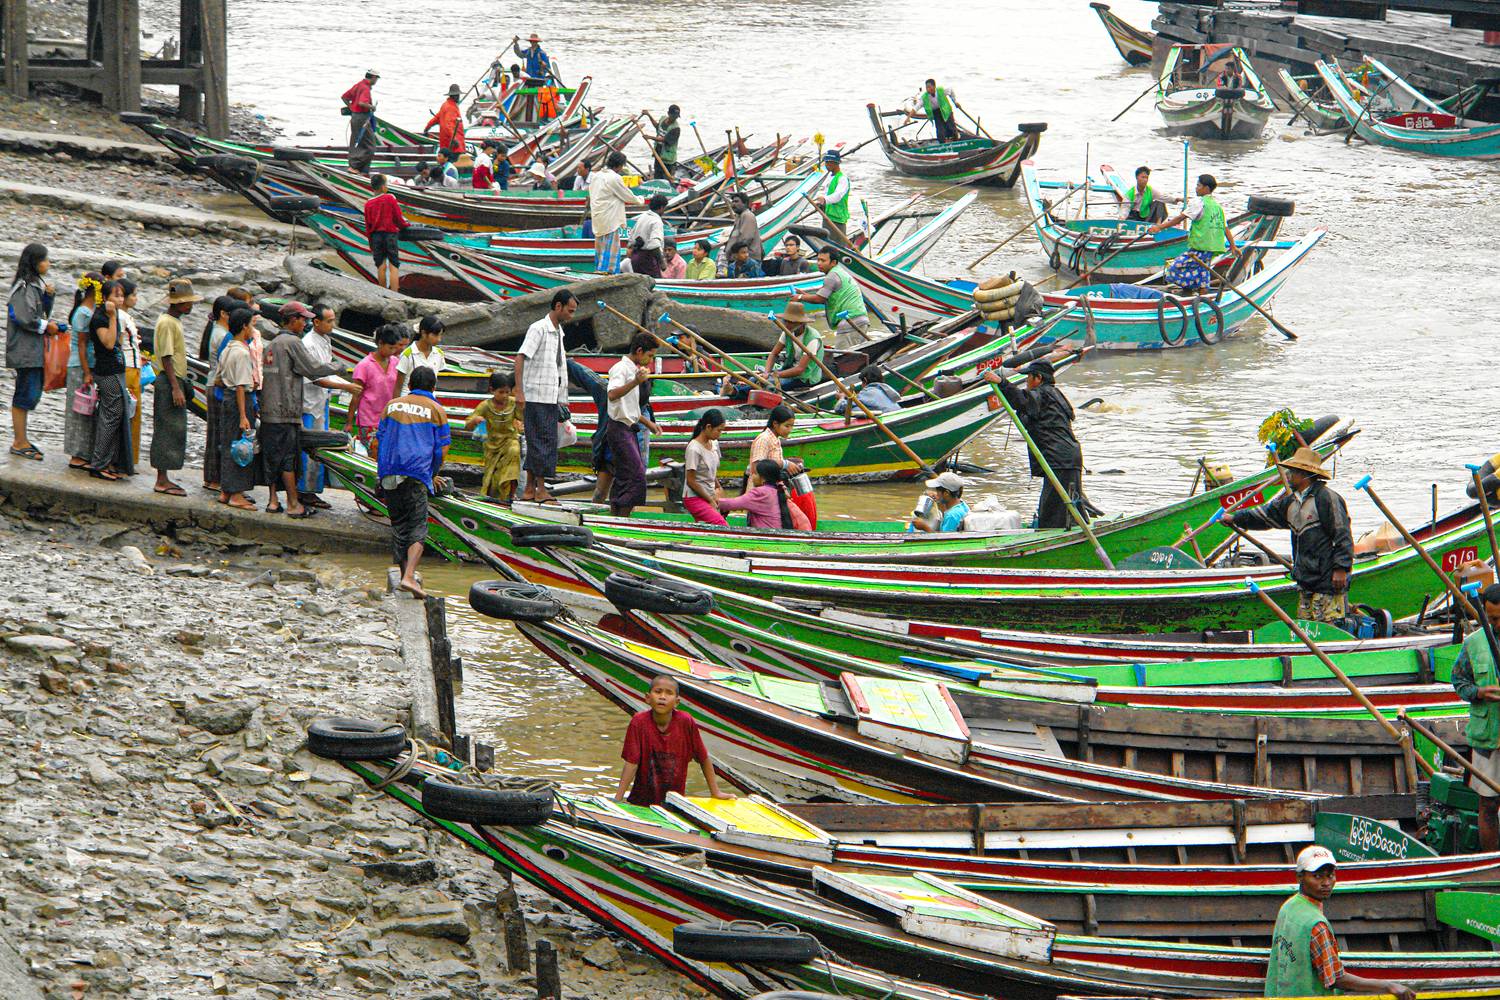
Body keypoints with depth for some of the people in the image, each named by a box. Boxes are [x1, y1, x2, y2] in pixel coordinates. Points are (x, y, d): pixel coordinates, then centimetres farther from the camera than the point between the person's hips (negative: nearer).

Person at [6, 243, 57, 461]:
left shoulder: (37, 284, 15)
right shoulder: (24, 287, -14)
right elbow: (24, 318, -21)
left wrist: (48, 295, 3)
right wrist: (46, 326, -10)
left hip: (35, 350, 10)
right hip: (26, 351, -10)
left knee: (32, 393, 13)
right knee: (25, 395, -7)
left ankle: (21, 440, 19)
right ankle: (19, 443, -3)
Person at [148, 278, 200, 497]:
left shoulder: (175, 321, 16)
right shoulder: (167, 323, -15)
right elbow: (166, 357, -19)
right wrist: (175, 388, -22)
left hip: (175, 381, 10)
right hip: (169, 381, -10)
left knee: (172, 432, 11)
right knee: (168, 431, -8)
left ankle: (163, 479, 14)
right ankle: (162, 481, -7)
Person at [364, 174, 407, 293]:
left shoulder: (368, 204, 3)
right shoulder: (390, 198, -6)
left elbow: (367, 226, 8)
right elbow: (398, 217, -2)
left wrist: (371, 244, 16)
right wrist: (404, 225, 20)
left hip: (375, 236, 3)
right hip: (390, 234, -3)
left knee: (381, 267, 8)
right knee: (394, 266, -4)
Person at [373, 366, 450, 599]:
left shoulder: (393, 405, 16)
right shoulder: (436, 410, 7)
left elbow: (377, 444, 15)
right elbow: (442, 450, 2)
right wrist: (434, 475, 18)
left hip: (389, 473, 4)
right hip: (417, 474, -4)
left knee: (398, 525, 15)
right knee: (417, 528, -5)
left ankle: (406, 573, 21)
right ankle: (409, 577, -22)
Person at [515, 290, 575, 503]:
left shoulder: (558, 332, 17)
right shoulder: (538, 329, -11)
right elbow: (520, 358, -18)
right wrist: (519, 391, -26)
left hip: (551, 398, 9)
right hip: (536, 397, -9)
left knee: (544, 443, 9)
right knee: (541, 441, -9)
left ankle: (530, 489, 13)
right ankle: (540, 489, -7)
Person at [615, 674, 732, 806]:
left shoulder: (685, 722, -11)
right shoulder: (639, 722, -13)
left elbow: (703, 758, -1)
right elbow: (631, 763, -11)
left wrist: (715, 792, 3)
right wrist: (618, 799, -15)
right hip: (642, 801, -1)